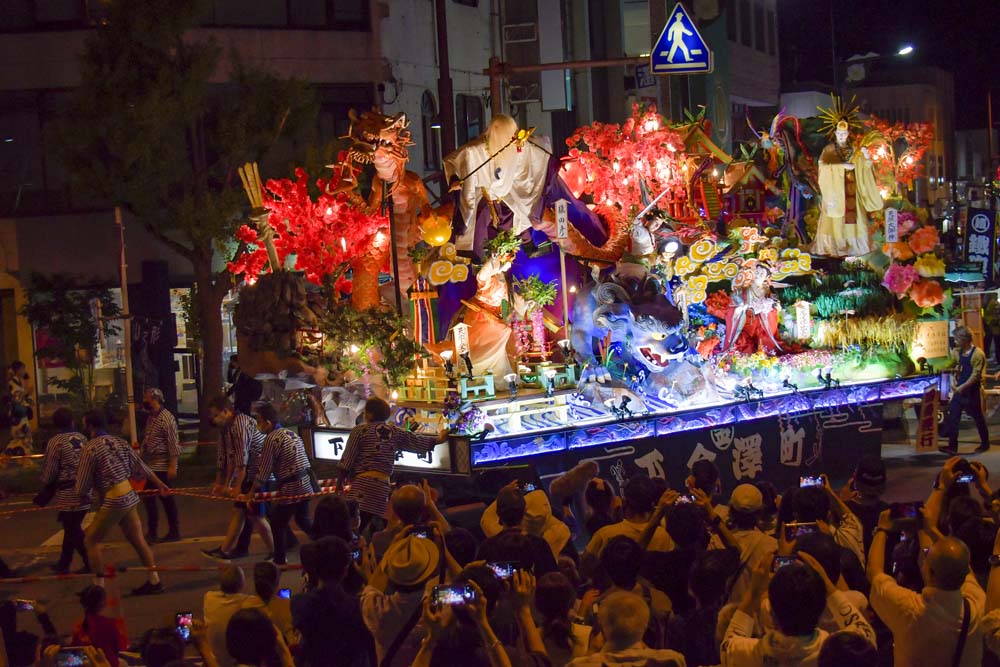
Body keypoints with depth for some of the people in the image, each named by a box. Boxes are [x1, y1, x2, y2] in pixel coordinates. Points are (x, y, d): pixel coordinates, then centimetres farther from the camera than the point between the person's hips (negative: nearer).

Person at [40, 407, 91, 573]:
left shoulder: (55, 442, -10)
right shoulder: (82, 438, 4)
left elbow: (49, 472, -7)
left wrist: (44, 482, 12)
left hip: (68, 495, -6)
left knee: (73, 530, 2)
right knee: (72, 528, 17)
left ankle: (91, 563, -1)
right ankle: (63, 563, 27)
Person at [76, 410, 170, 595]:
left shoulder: (90, 448, -12)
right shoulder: (119, 442, 9)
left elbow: (83, 487, -8)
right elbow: (142, 467, 14)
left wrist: (82, 494, 14)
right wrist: (160, 485, 24)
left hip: (112, 501, -7)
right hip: (130, 496, 7)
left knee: (91, 540, 5)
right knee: (138, 540, 14)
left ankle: (99, 585, 6)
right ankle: (154, 581, 17)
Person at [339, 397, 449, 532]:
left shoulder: (360, 430, 2)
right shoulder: (396, 433, 13)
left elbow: (347, 460, 0)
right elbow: (419, 441, 21)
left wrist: (340, 481, 10)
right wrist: (439, 439, 39)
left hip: (362, 483, -5)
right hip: (383, 486, 5)